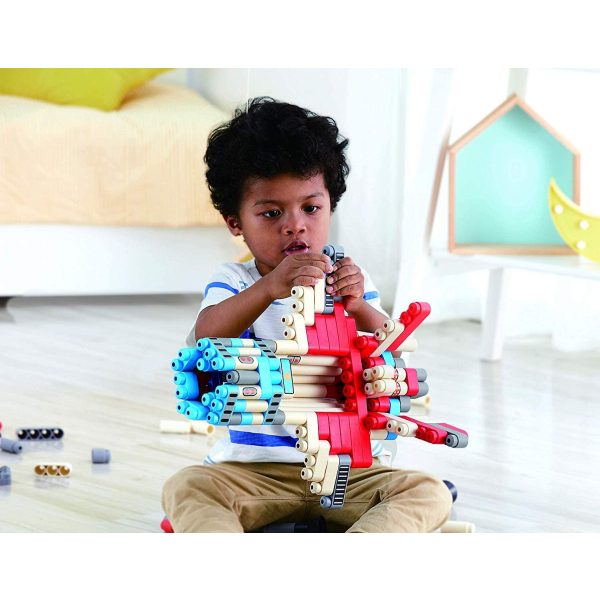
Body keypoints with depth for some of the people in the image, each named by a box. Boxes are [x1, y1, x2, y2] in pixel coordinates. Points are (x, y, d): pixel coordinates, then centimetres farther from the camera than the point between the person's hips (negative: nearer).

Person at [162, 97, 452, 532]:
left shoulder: (351, 283, 9)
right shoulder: (235, 283, 5)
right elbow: (207, 337, -19)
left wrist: (359, 308, -28)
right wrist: (270, 288, -37)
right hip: (256, 469, -1)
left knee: (429, 493, -23)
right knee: (186, 488, -27)